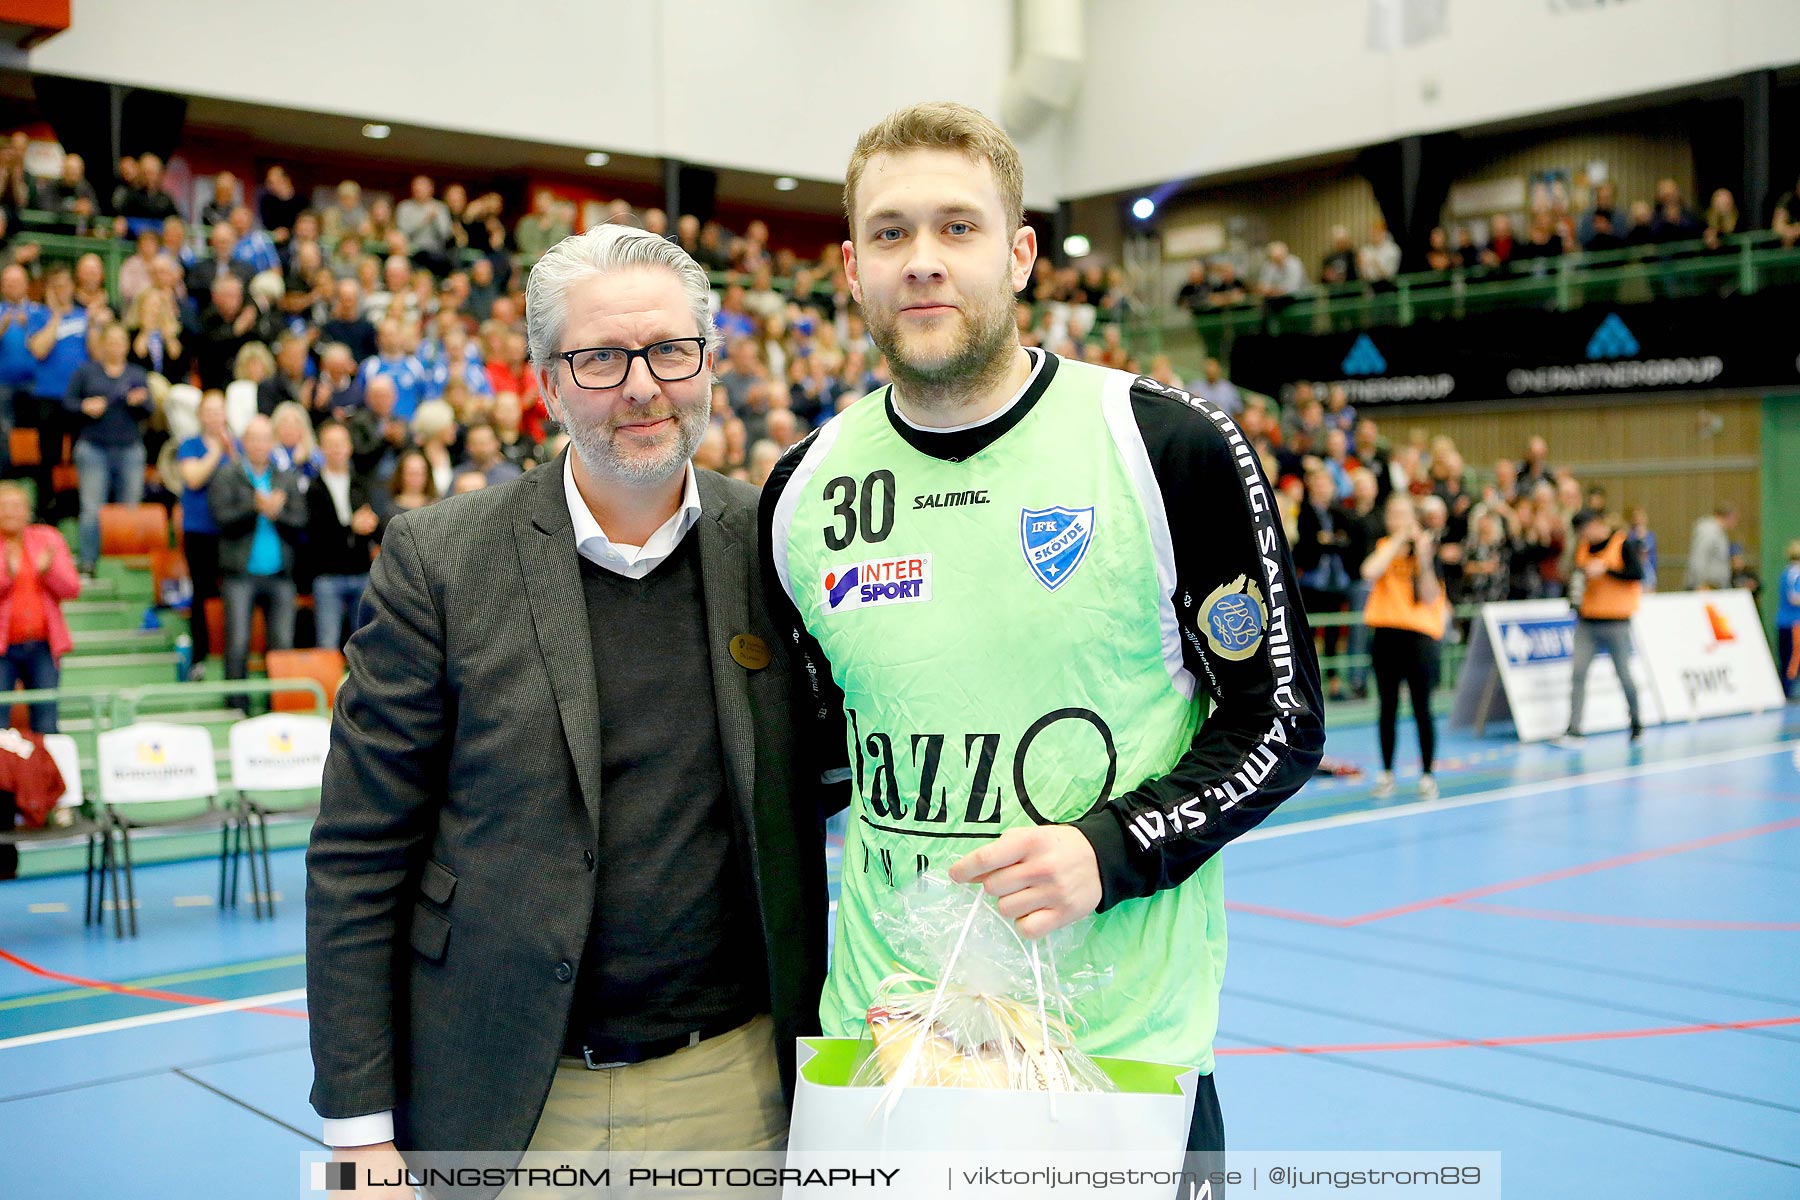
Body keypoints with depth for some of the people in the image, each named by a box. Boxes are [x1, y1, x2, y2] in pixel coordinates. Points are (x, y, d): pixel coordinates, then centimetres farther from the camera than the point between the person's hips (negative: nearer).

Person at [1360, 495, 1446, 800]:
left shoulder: (1428, 548, -1)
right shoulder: (1382, 546, 7)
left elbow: (1430, 598, -8)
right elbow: (1370, 572, -16)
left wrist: (1424, 561, -20)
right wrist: (1397, 541, -15)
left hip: (1420, 634, -3)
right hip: (1385, 632, 3)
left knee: (1421, 708, -2)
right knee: (1387, 707, 8)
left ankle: (1427, 775, 7)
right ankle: (1386, 774, 17)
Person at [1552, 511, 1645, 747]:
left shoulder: (1623, 542, -7)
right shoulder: (1583, 545, 9)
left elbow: (1637, 574, -14)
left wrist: (1605, 569, -21)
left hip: (1616, 621, -5)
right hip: (1587, 619, 5)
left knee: (1623, 673, 4)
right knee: (1578, 673, -6)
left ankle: (1637, 724, 26)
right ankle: (1574, 732, -8)